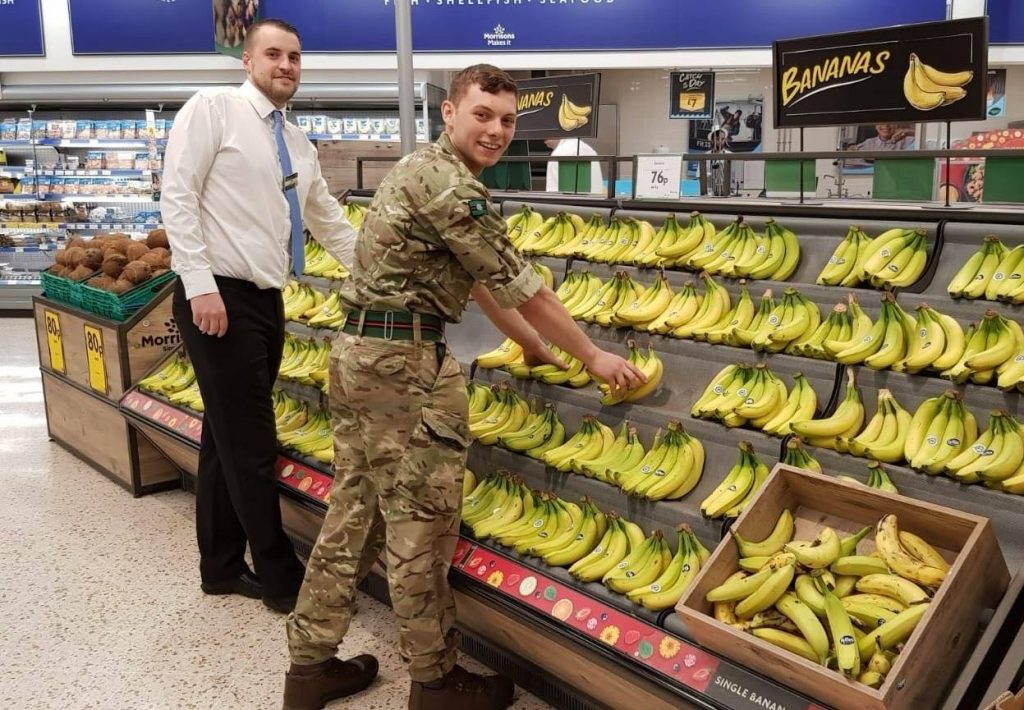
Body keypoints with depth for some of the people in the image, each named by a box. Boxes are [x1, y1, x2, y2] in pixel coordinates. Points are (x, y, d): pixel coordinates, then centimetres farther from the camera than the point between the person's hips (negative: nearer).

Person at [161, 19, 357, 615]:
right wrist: (201, 285, -20)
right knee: (252, 445, -2)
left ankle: (222, 567, 27)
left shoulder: (300, 146, 16)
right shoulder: (213, 107, -5)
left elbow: (330, 222, 21)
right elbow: (178, 197, -12)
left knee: (228, 439, 15)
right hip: (219, 298, -7)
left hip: (267, 301, 8)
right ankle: (282, 578, 11)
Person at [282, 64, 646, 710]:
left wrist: (530, 341, 29)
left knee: (356, 509, 14)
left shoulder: (426, 169, 18)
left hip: (360, 349, 10)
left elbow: (477, 280, 24)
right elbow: (520, 286, -11)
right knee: (421, 524, 2)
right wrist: (592, 355, 0)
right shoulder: (451, 185, -14)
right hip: (405, 362, -10)